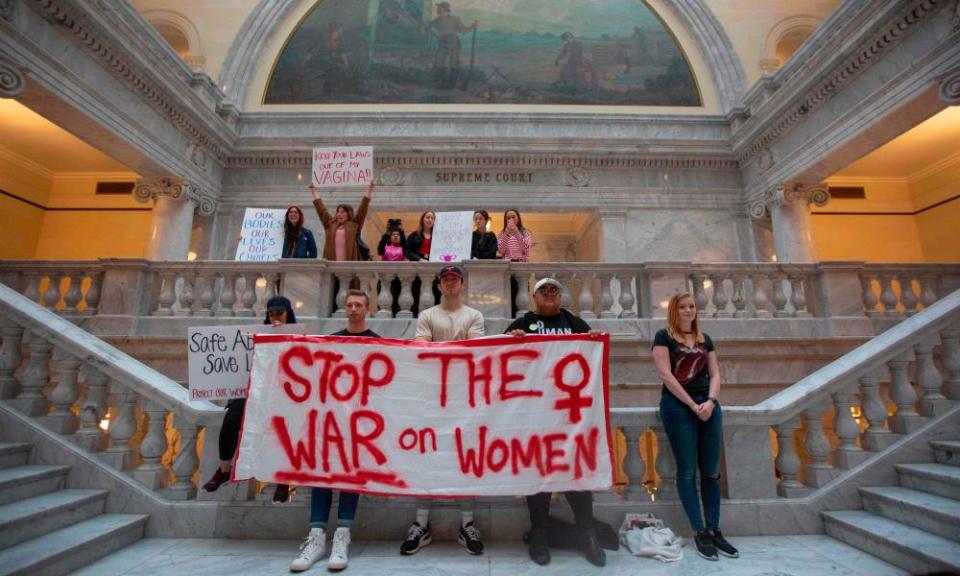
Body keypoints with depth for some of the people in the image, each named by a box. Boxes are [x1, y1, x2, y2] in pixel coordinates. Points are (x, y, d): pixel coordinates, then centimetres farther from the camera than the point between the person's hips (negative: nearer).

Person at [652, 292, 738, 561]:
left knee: (711, 471, 8)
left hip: (708, 405, 5)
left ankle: (714, 530, 18)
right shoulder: (663, 336, -1)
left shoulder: (705, 340, 15)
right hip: (677, 406, -5)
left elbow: (715, 373, 10)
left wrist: (711, 401, -8)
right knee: (687, 471, 0)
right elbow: (666, 374, -9)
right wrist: (693, 404, -12)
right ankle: (699, 533, 9)